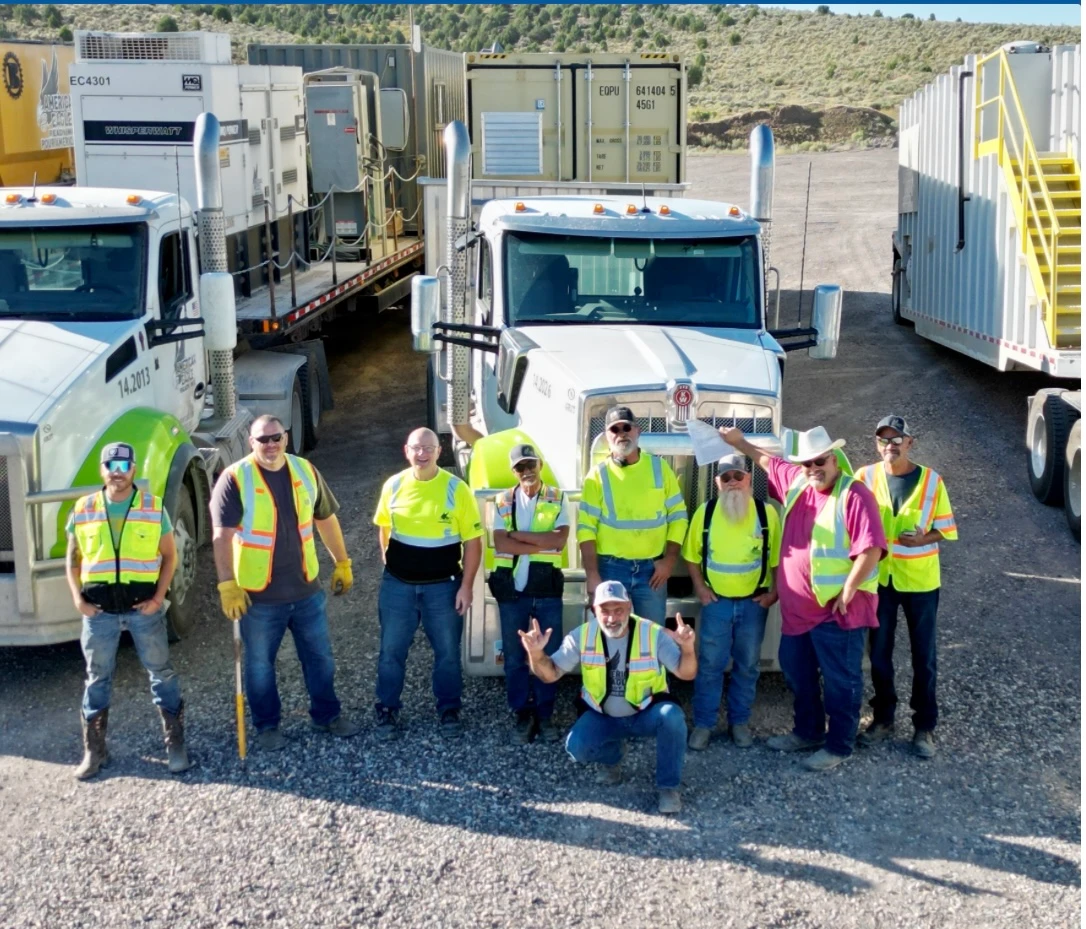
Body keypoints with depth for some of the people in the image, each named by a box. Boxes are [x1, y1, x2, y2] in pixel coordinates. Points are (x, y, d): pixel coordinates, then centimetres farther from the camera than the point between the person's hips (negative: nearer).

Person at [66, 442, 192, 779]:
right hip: (99, 610, 1)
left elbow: (169, 555, 3)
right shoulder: (83, 510, 2)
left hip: (144, 607, -1)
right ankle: (94, 750, 19)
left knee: (161, 673, 5)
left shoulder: (154, 508, -2)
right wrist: (78, 599, -4)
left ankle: (175, 745, 13)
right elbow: (73, 560, 9)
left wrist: (159, 597, -8)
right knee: (97, 677, 9)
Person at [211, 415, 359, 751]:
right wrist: (228, 584, -26)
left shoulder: (305, 471, 1)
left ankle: (327, 715, 33)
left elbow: (326, 520, 13)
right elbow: (222, 536, -18)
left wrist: (342, 563, 15)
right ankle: (267, 726, 27)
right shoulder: (234, 478, -13)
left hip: (307, 589, 4)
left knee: (320, 657, 15)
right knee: (260, 664, 11)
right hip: (258, 595, -4)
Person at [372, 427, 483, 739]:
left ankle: (449, 710, 25)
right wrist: (390, 564, 9)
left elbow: (473, 541, -7)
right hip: (398, 584, 2)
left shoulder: (456, 489, -10)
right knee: (391, 650, 8)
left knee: (447, 652, 10)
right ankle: (387, 711, 22)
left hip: (443, 585, -2)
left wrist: (466, 586, -10)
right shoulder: (393, 486, -2)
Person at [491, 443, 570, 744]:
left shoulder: (557, 498, 2)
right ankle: (522, 715, 19)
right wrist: (542, 543, -13)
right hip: (512, 588, 1)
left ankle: (545, 714, 17)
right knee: (514, 656, 7)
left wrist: (518, 534, -12)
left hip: (546, 588, -1)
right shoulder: (503, 501, 3)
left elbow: (559, 539, -13)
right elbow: (500, 544, -10)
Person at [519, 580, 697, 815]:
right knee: (576, 746, -26)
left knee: (672, 716, -34)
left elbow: (686, 674, -19)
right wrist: (536, 654, -34)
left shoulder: (653, 634, -17)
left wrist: (687, 648, -41)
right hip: (602, 716, 2)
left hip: (646, 714, -2)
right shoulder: (582, 636, -12)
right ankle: (613, 756, 12)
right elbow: (550, 674, -11)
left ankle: (668, 786, -14)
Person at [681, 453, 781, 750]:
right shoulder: (705, 512, -2)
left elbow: (777, 557, 0)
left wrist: (774, 592, -6)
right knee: (709, 664, 3)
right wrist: (699, 588, -3)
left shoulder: (766, 513, -4)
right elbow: (692, 555, 5)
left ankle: (739, 721, 26)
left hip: (754, 602, 0)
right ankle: (703, 723, 14)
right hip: (716, 602, 0)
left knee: (747, 665, 11)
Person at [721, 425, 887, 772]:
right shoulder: (794, 481, 7)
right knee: (796, 672, 20)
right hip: (797, 607, 8)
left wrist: (847, 592, -21)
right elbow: (768, 461, 29)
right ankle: (807, 731, 37)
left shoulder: (854, 494, -16)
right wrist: (739, 443, 27)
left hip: (837, 609, -8)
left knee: (840, 680, 3)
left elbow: (871, 549, -21)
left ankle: (839, 745, 14)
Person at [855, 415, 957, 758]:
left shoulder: (931, 480, -5)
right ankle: (883, 718, 26)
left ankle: (924, 726, 16)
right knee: (879, 652, 10)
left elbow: (945, 527, -1)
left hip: (920, 580, -1)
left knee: (923, 655, 6)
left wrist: (922, 540, -19)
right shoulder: (866, 477, -4)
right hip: (879, 578, 1)